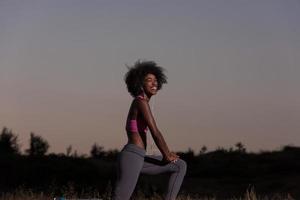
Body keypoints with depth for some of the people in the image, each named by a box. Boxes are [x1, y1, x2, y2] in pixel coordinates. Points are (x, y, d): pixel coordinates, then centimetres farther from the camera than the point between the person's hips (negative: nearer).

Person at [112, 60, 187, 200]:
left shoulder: (140, 102, 19)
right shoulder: (141, 102, -11)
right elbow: (155, 132, -14)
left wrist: (166, 154, 17)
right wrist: (167, 155, -1)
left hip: (138, 158, 10)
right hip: (131, 157, -10)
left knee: (180, 165, 15)